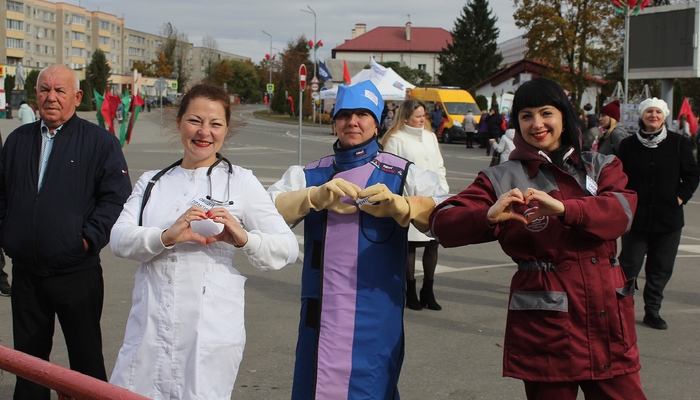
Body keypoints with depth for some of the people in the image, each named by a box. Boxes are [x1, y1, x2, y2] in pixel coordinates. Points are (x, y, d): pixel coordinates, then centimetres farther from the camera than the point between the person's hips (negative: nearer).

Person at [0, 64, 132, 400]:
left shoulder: (100, 142, -3)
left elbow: (117, 196, -8)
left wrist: (89, 238, -15)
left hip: (76, 274, -4)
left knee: (86, 359, 8)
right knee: (28, 357, 15)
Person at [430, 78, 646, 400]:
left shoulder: (601, 167, 12)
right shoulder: (503, 180, 4)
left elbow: (621, 210, -9)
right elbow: (442, 223, -6)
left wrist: (563, 208, -27)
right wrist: (488, 215, -26)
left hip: (608, 321, 3)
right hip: (545, 328, -2)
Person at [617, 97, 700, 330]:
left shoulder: (679, 143, 2)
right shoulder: (628, 145, 2)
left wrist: (680, 198, -4)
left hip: (668, 218, 1)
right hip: (636, 218, -1)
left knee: (661, 269, 8)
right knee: (630, 265, 0)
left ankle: (652, 312, 22)